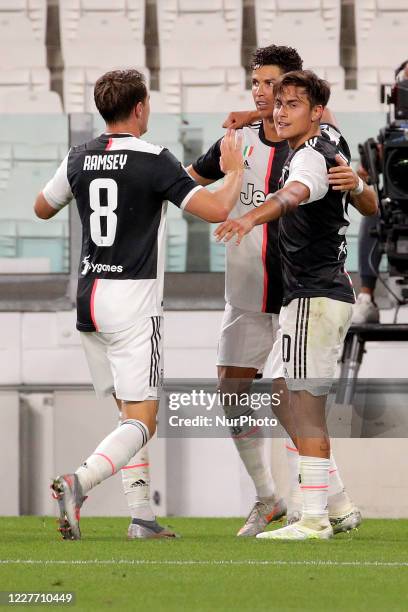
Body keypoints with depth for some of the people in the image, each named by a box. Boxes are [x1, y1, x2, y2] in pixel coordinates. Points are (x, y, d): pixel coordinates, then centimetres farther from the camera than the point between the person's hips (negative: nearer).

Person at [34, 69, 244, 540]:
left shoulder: (79, 159, 6)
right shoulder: (154, 161, -11)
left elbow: (43, 208, 23)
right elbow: (216, 209, -16)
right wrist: (235, 170, 2)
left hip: (89, 300, 7)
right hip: (133, 301, -7)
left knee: (131, 410, 16)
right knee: (141, 420, -6)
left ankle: (141, 517, 12)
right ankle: (78, 483, -29)